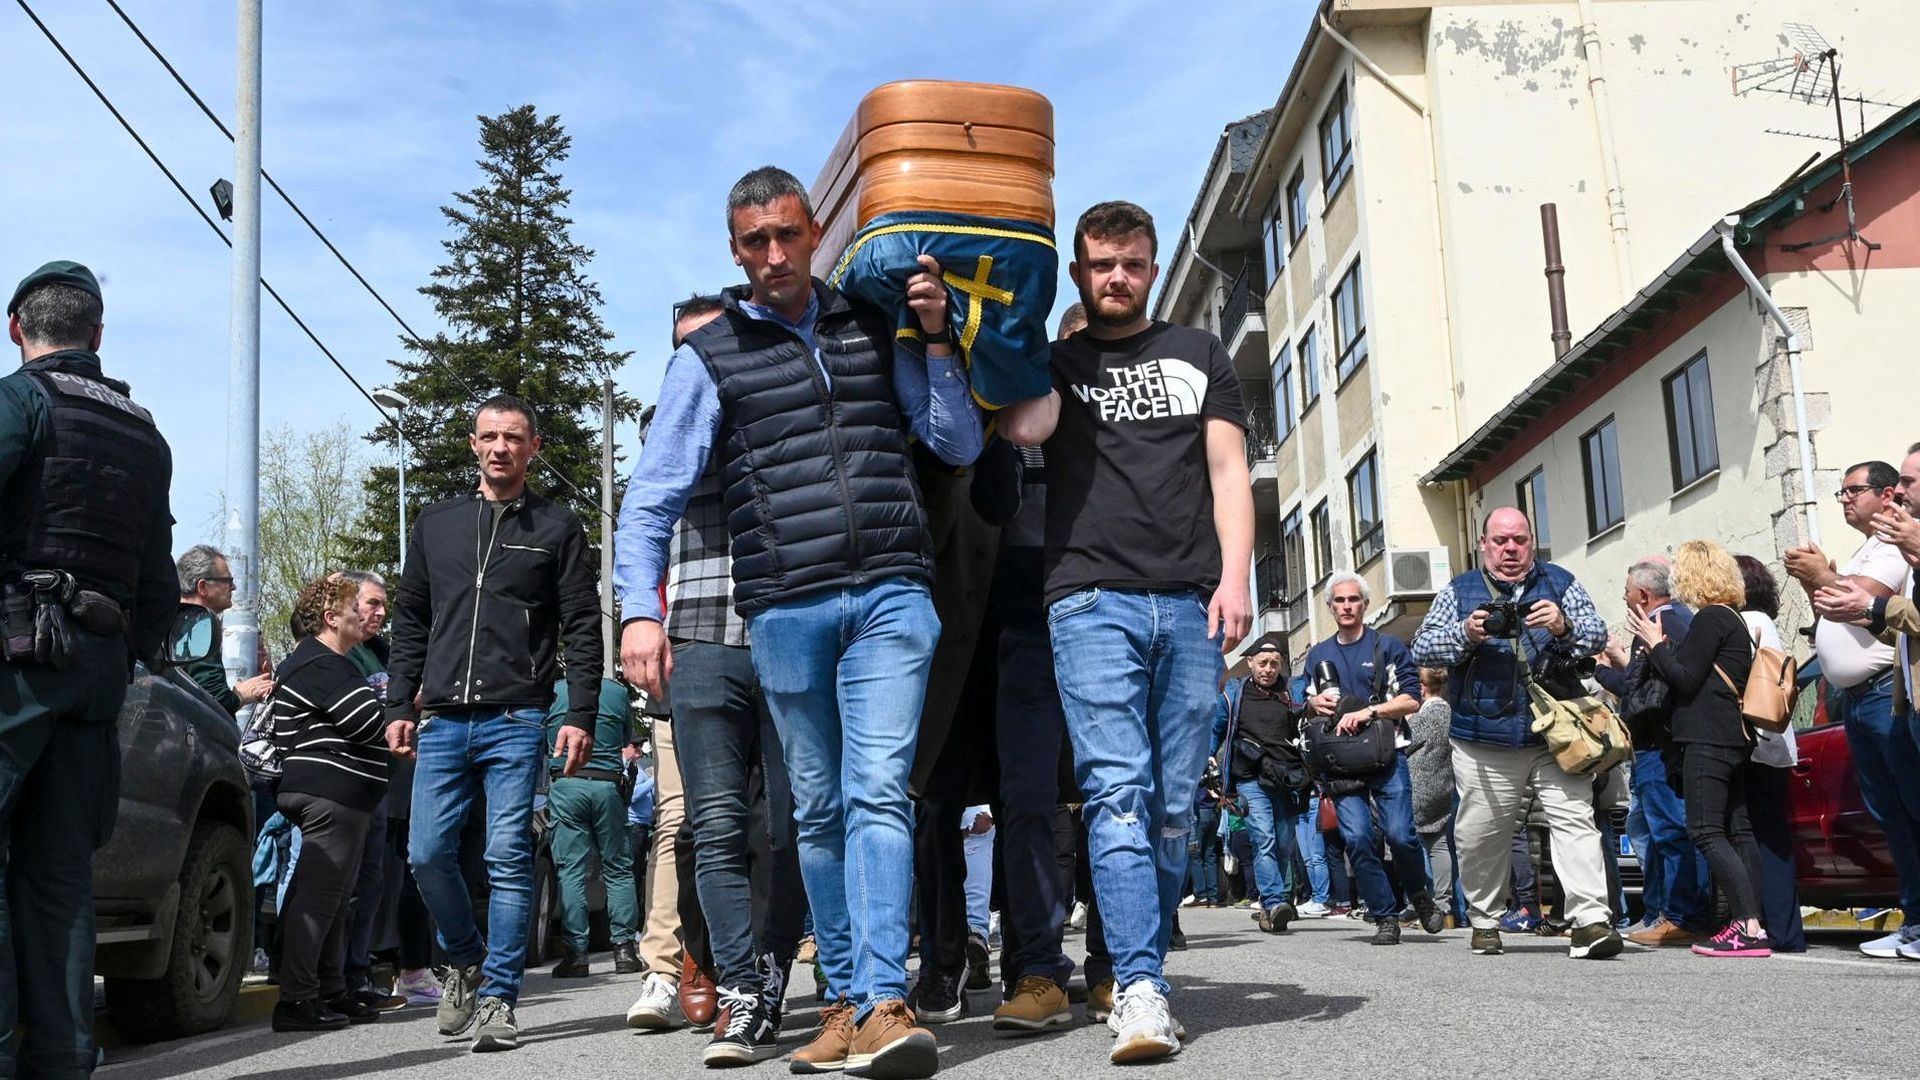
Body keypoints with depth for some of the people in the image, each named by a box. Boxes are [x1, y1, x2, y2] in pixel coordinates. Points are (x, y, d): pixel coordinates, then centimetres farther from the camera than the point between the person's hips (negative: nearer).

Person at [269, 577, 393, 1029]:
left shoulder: (330, 664, 25)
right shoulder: (319, 665, -11)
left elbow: (361, 724, 28)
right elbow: (371, 720, -19)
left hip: (338, 795, 12)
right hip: (331, 792, -12)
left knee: (333, 896, 14)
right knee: (318, 893, -11)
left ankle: (331, 992, 21)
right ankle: (296, 1000, -11)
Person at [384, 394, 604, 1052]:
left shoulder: (558, 529, 7)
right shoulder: (436, 525, 16)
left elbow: (582, 629, 2)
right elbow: (410, 623, 17)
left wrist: (580, 716, -7)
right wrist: (399, 708, 9)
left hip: (516, 723, -3)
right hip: (441, 722, 3)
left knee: (509, 861, -5)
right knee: (427, 854, 1)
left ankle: (497, 998, 2)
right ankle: (466, 961, 24)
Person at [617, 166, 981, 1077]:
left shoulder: (875, 328, 15)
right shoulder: (709, 354, 9)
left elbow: (959, 445, 13)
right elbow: (652, 495, 4)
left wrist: (936, 340, 1)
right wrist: (640, 609, -8)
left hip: (891, 595, 0)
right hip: (786, 610, 0)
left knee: (877, 794, -11)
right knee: (819, 811, 7)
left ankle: (881, 1004, -15)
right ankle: (844, 997, 16)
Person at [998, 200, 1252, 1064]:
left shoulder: (1199, 355, 21)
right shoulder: (1056, 361, 17)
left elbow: (1228, 472, 11)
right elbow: (1024, 428, -7)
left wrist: (1234, 578, -2)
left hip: (1190, 603, 2)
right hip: (1092, 598, -2)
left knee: (1173, 804, 2)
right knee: (1117, 792, -14)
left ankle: (1143, 969, 13)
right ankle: (1140, 990, -17)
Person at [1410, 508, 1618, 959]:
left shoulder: (1559, 583, 12)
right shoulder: (1460, 592, 9)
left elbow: (1597, 636, 4)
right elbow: (1422, 649, 3)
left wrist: (1564, 628, -16)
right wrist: (1466, 634, -15)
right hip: (1484, 742, 0)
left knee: (1576, 820, -12)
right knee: (1480, 837, 6)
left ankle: (1589, 922, -15)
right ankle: (1483, 921, 22)